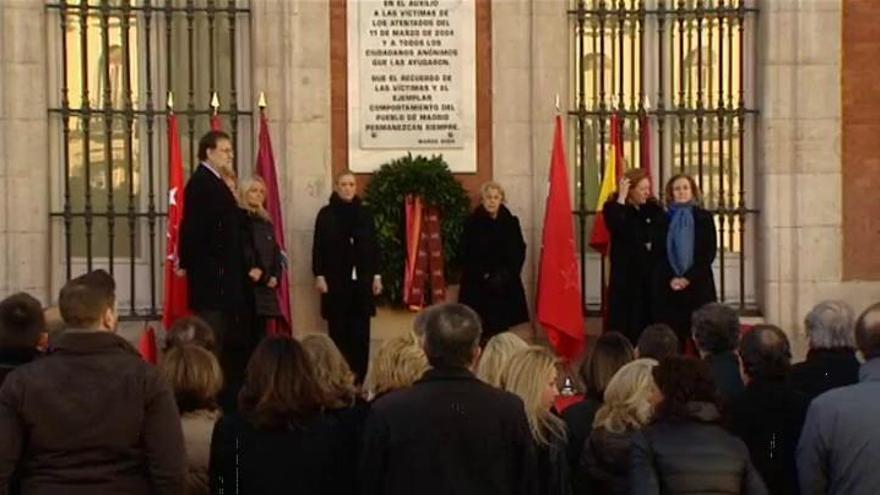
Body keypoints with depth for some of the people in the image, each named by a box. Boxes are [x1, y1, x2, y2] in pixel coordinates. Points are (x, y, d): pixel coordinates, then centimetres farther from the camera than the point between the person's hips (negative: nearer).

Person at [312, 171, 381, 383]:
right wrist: (319, 275, -7)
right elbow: (318, 248, 0)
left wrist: (376, 275, 5)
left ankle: (358, 379, 6)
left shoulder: (365, 213, 9)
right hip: (335, 279, -2)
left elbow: (373, 246, 10)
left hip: (362, 279, 2)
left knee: (361, 331, 0)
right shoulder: (326, 214, 1)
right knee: (338, 330, 0)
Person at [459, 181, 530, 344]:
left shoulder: (511, 222, 5)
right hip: (478, 284, -2)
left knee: (501, 323, -1)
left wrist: (506, 274, -9)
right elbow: (467, 255, -3)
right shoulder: (472, 223, -1)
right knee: (481, 327, -7)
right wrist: (484, 275, -12)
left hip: (506, 284, 2)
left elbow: (519, 252, 4)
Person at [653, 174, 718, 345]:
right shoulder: (664, 220, 9)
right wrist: (671, 278, -10)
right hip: (668, 287, 1)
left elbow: (710, 252, -3)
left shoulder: (704, 218, 4)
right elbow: (657, 253, 5)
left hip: (698, 285, -1)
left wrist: (689, 277, -12)